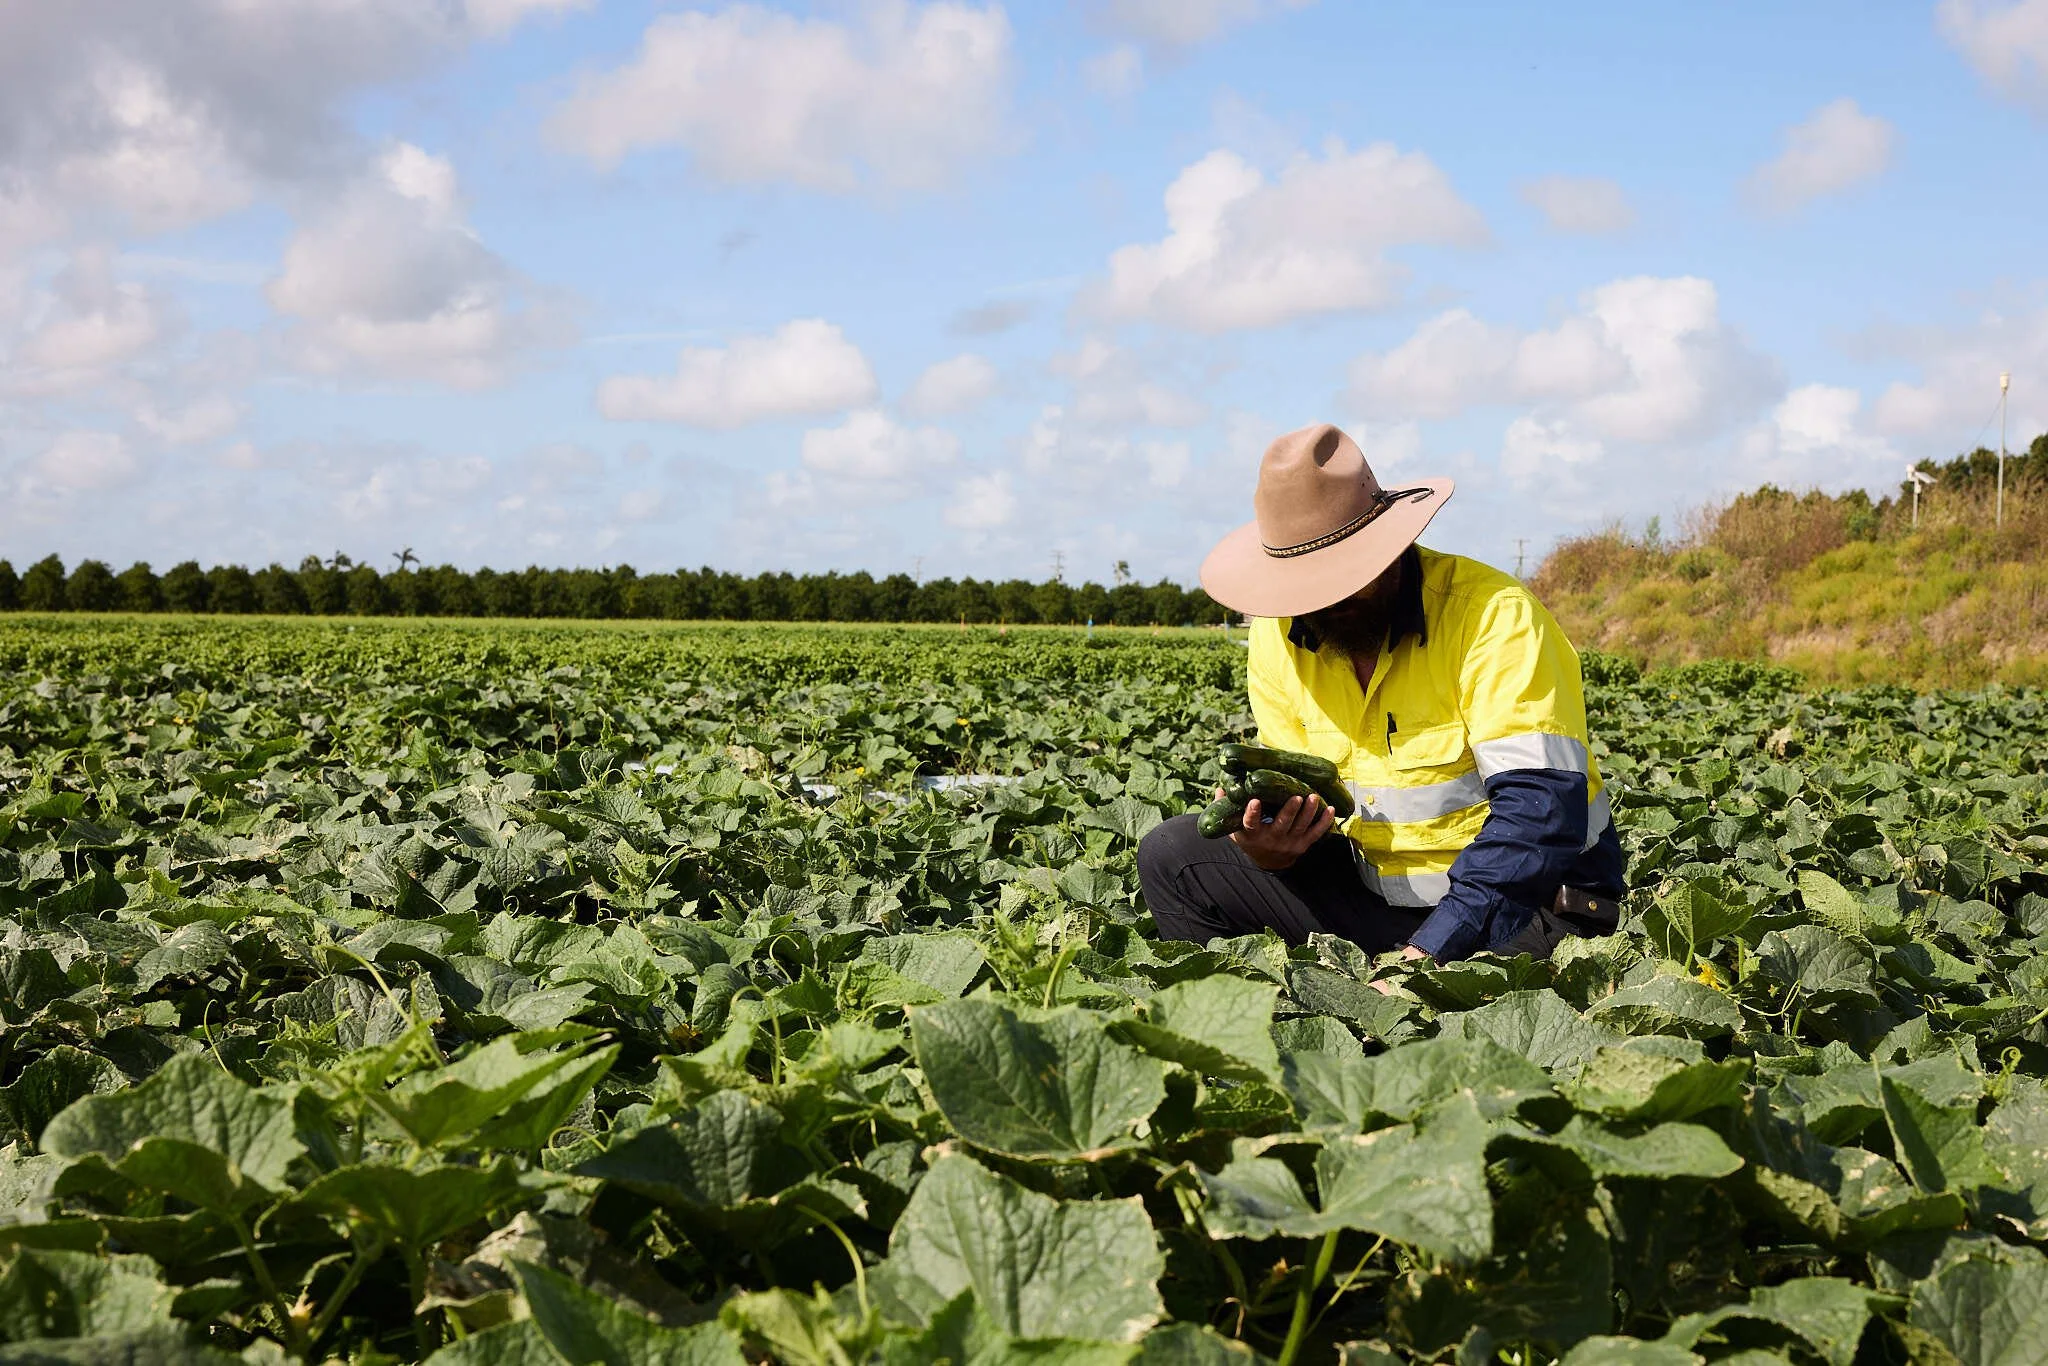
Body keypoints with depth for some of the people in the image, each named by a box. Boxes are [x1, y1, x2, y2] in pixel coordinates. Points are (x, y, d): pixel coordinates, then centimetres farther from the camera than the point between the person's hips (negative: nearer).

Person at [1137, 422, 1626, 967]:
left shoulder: (1491, 615, -20)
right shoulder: (1278, 638, 0)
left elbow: (1543, 805, -28)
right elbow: (1301, 797, 7)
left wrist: (1430, 949, -35)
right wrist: (1267, 843, -20)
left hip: (1519, 905, -6)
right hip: (1373, 892, 6)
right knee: (1171, 855, -6)